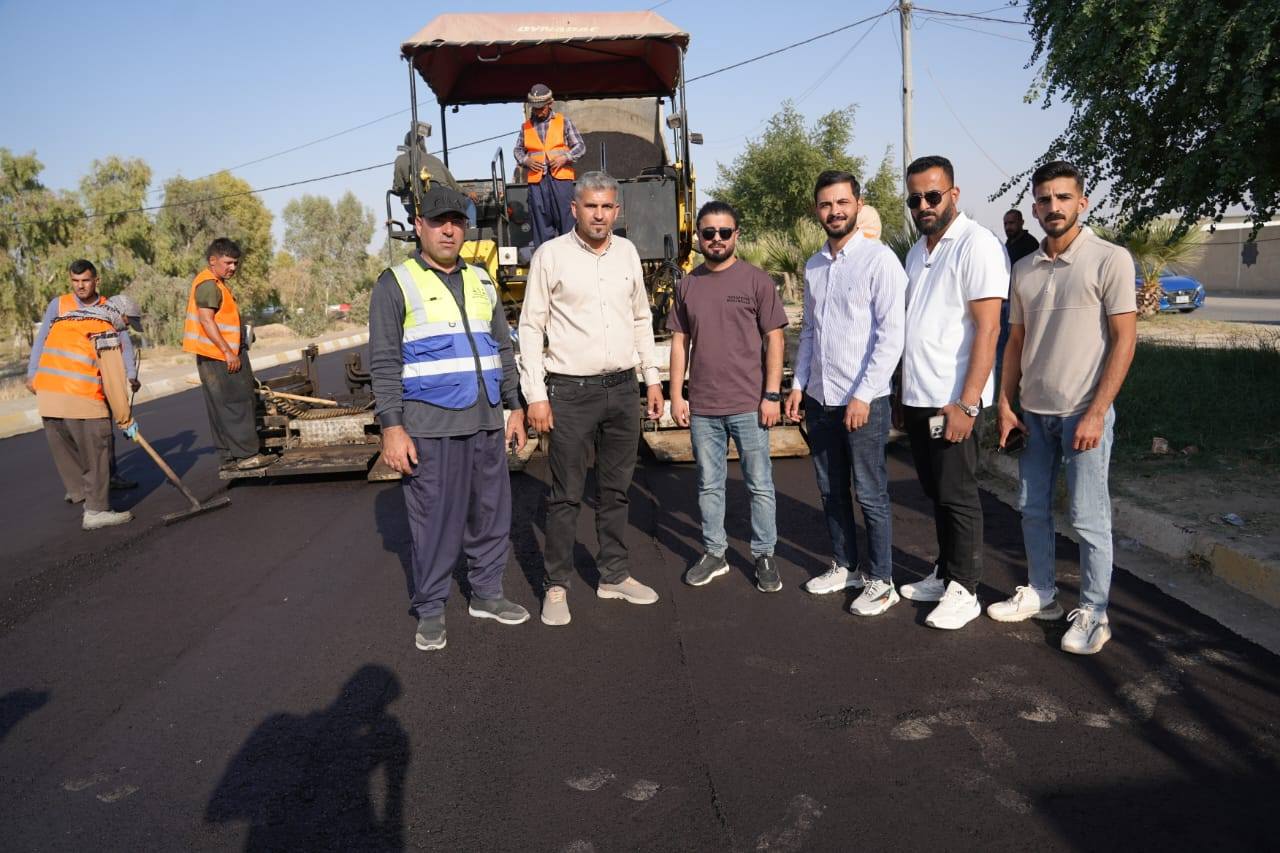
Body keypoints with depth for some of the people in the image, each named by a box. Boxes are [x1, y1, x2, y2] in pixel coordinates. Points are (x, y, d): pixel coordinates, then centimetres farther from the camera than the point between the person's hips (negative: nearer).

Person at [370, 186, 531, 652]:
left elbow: (503, 349, 18)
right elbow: (384, 363, -6)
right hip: (430, 426, -5)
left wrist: (515, 407, 13)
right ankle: (430, 610, 16)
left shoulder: (480, 282, 14)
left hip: (486, 422, 5)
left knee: (492, 513, 11)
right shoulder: (396, 284, -1)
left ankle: (486, 594, 28)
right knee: (434, 520, 0)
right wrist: (391, 426, -13)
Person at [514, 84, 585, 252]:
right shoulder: (526, 126, 14)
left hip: (561, 177, -2)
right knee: (541, 222, 3)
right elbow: (518, 150, 22)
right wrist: (526, 161, 1)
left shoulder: (563, 121, 8)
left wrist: (565, 157, -9)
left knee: (566, 218, -5)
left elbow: (580, 147, 8)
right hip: (536, 180, 2)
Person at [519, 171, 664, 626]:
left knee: (616, 489, 13)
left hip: (623, 387, 5)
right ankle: (556, 585, 13)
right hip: (571, 390, -4)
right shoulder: (551, 254, -5)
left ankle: (614, 576, 26)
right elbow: (531, 328, -5)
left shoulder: (627, 252, 9)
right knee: (566, 495, 1)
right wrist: (535, 395, -10)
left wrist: (652, 377, 12)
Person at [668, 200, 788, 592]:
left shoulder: (756, 280, -2)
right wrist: (676, 395, 5)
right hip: (701, 406, 3)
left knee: (760, 485, 5)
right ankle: (714, 552, 26)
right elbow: (679, 342, 10)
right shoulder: (687, 284, 8)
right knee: (709, 485, 13)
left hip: (749, 404, -3)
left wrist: (772, 395, -9)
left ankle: (764, 555, 19)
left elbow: (774, 340, -3)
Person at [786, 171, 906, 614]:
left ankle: (880, 581, 18)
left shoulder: (879, 259, -10)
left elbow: (891, 336, -14)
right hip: (819, 398, 6)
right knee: (831, 491, 16)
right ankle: (844, 566, 33)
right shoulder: (813, 266, 10)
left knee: (871, 495, 3)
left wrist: (862, 396, -17)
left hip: (864, 400, -6)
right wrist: (798, 385, 10)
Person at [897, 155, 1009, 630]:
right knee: (936, 494, 15)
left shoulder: (977, 245, -10)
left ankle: (963, 591, 14)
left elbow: (988, 328, -16)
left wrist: (966, 404, -21)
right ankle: (945, 575, 27)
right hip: (917, 398, 7)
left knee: (957, 497, 2)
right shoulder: (917, 252, 15)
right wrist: (904, 395, 15)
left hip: (952, 401, -7)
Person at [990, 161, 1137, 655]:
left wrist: (1096, 413, -16)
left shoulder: (1110, 260, -7)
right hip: (1033, 411, 5)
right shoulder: (1024, 269, 8)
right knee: (1033, 509, 13)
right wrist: (1005, 404, 6)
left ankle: (1094, 614, 15)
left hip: (1083, 413, -5)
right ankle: (1041, 595, 28)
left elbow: (1125, 339, -10)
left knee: (1088, 518, 1)